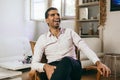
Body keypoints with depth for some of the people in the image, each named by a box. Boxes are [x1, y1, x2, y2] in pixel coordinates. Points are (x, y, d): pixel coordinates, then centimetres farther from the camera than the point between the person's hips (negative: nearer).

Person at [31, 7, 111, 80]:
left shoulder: (69, 32, 15)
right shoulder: (42, 38, 12)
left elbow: (85, 47, 2)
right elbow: (34, 63, 4)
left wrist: (98, 62, -17)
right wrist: (45, 66, -21)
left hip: (73, 67, 1)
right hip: (53, 68, -1)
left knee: (66, 60, -37)